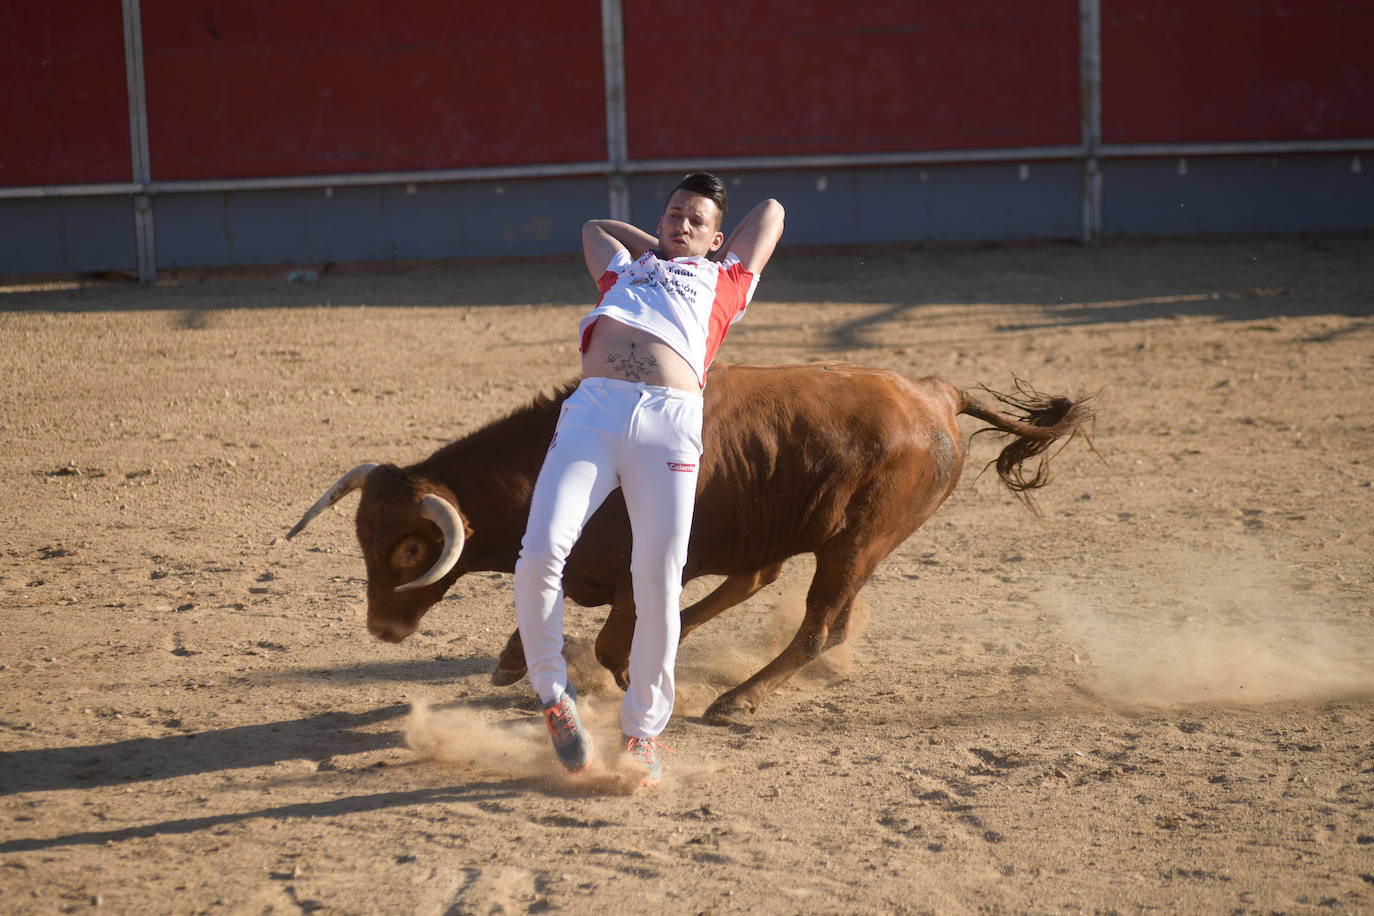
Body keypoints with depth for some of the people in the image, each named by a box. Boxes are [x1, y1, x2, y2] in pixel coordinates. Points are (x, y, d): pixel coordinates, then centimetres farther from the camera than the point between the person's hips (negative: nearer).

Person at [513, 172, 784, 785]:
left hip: (669, 421, -1)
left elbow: (771, 211, 44)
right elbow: (596, 225, 55)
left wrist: (703, 258, 51)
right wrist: (659, 251, 50)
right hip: (593, 410, 1)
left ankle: (642, 730, 5)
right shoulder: (625, 271, 36)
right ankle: (552, 694, -2)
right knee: (541, 551, -20)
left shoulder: (721, 283, 31)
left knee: (658, 585, -11)